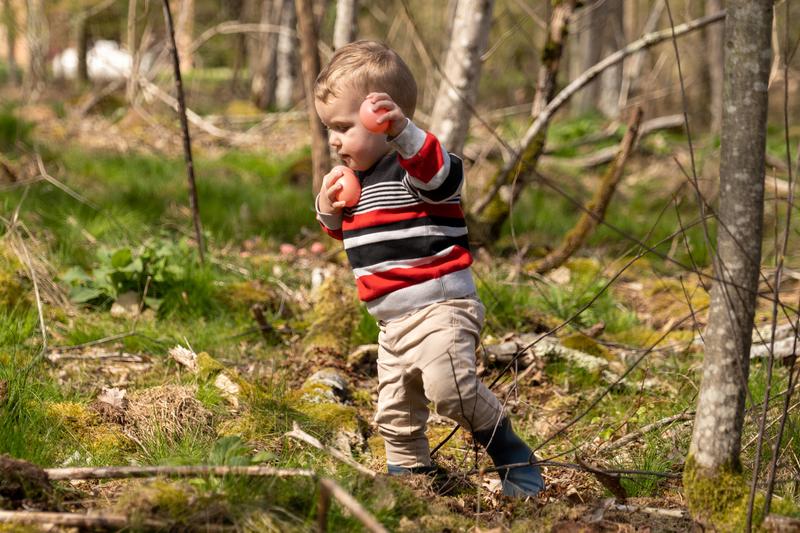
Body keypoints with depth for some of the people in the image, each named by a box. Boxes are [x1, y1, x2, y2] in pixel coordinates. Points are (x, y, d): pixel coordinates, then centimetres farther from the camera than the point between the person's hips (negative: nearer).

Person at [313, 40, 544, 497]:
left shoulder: (417, 164, -12)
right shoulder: (358, 177, 15)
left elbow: (443, 174, -37)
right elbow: (350, 233, 30)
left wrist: (404, 132, -52)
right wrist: (330, 212, 7)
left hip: (441, 307, -9)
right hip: (394, 321, 10)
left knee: (448, 383, -29)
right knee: (396, 416, 14)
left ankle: (512, 457, -10)